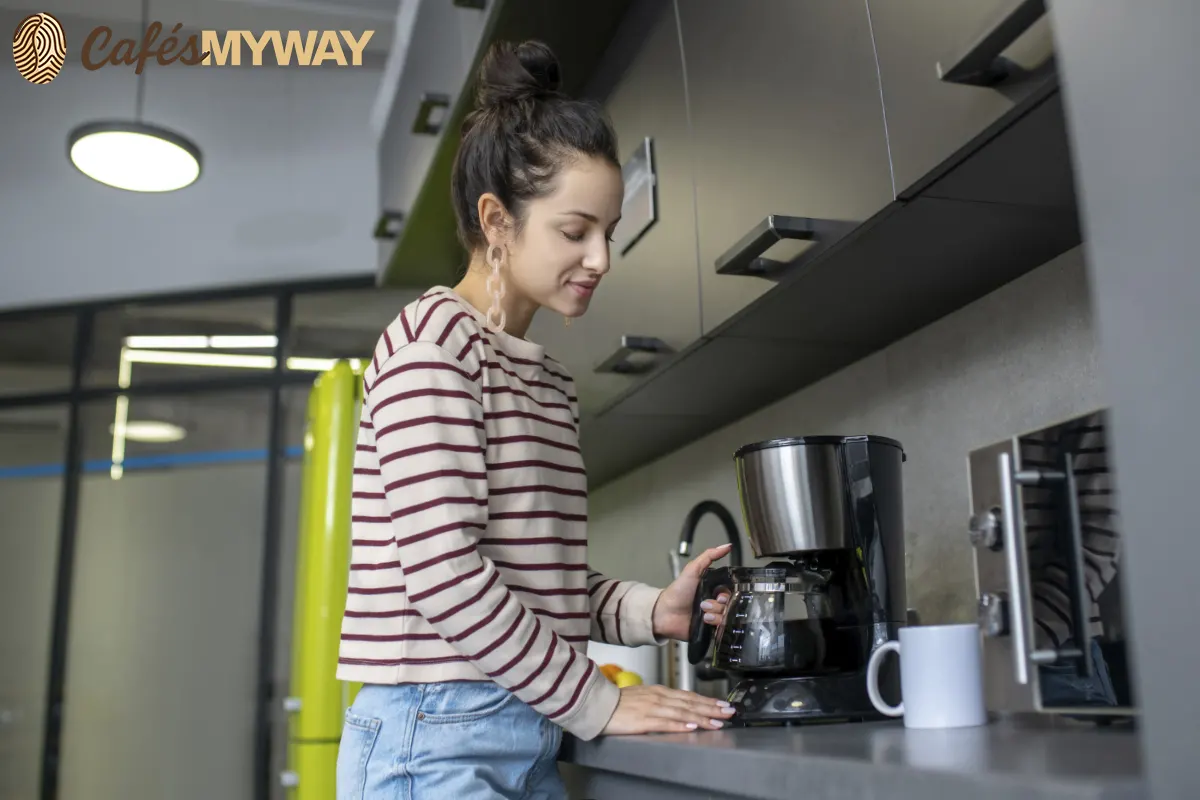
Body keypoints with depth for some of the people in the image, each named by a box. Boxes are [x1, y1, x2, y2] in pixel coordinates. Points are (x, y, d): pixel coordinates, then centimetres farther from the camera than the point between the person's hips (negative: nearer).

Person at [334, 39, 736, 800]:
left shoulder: (550, 380, 14)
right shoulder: (432, 339, -11)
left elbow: (547, 576, 12)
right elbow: (442, 573, -19)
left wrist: (650, 609, -5)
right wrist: (596, 700, -13)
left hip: (527, 739, 8)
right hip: (438, 737, -7)